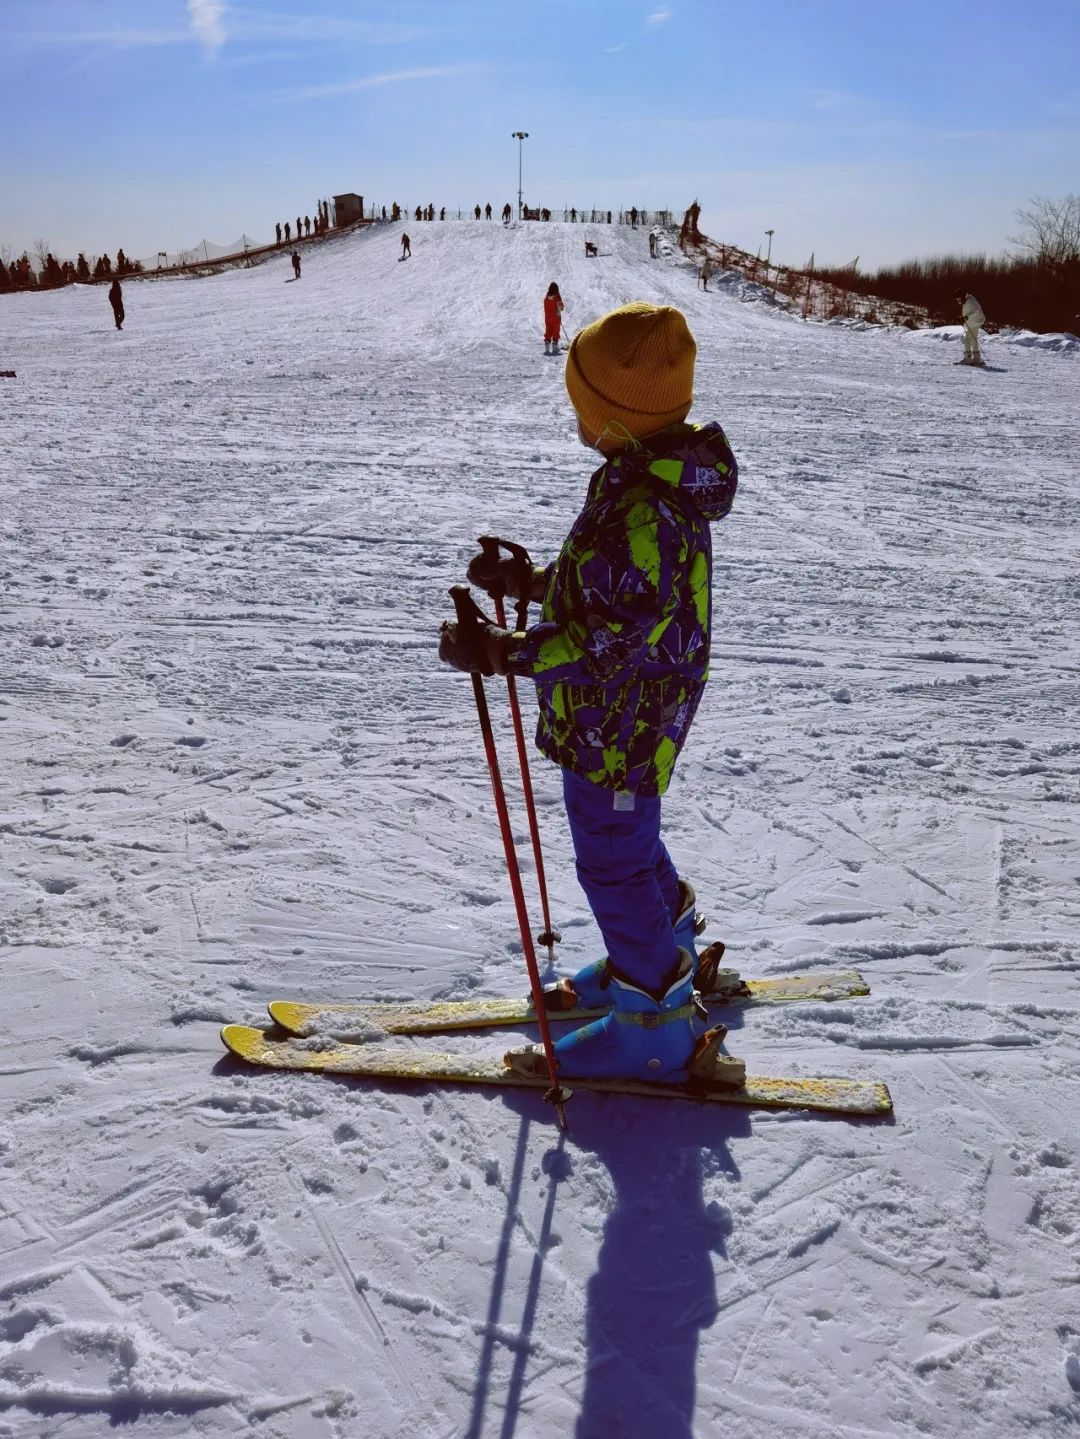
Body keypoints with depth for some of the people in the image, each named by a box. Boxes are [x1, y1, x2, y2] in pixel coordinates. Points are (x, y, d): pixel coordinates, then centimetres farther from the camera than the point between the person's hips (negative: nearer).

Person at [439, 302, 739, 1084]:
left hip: (618, 723, -10)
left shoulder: (645, 508, -30)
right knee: (627, 840, 27)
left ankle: (660, 1029, 20)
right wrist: (528, 578, 13)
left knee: (615, 861, 4)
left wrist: (501, 651, -28)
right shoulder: (662, 479, 4)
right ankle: (671, 952, 49)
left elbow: (612, 638, -30)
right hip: (629, 714, 10)